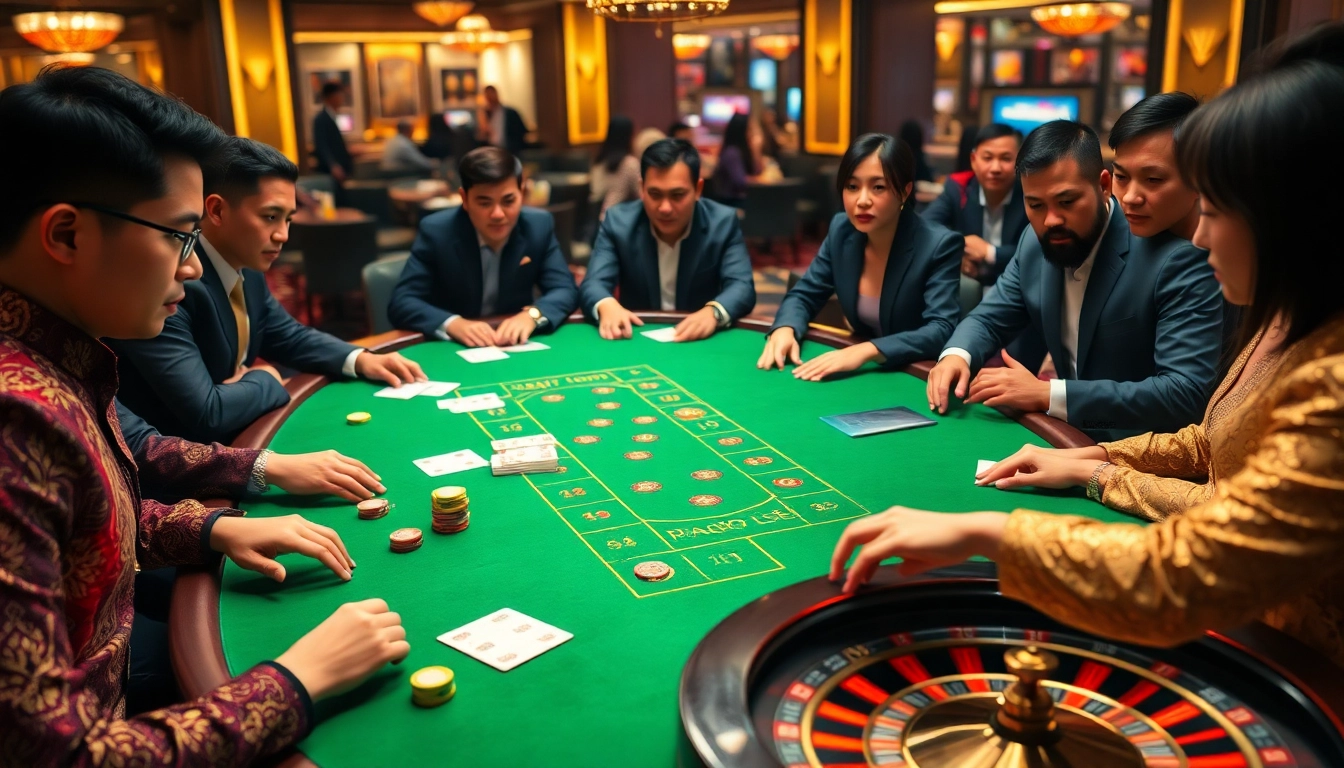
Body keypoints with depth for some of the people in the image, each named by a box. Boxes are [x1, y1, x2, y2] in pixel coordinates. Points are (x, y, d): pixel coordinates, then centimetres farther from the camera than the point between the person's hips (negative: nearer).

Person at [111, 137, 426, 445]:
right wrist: (266, 379, -13)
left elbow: (288, 336, 14)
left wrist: (360, 359, -3)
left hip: (238, 437, 8)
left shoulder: (246, 266, -1)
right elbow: (205, 413, -31)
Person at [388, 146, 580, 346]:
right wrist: (453, 324, -34)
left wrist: (533, 315, -27)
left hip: (514, 346, 2)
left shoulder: (539, 226, -7)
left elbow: (565, 290, -6)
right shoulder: (436, 231, -13)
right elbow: (401, 303, -16)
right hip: (451, 349, -1)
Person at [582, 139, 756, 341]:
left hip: (701, 343, 0)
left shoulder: (723, 222, -6)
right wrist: (607, 306, -34)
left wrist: (713, 312, -35)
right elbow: (593, 284, -10)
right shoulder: (618, 221, -4)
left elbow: (742, 287, -13)